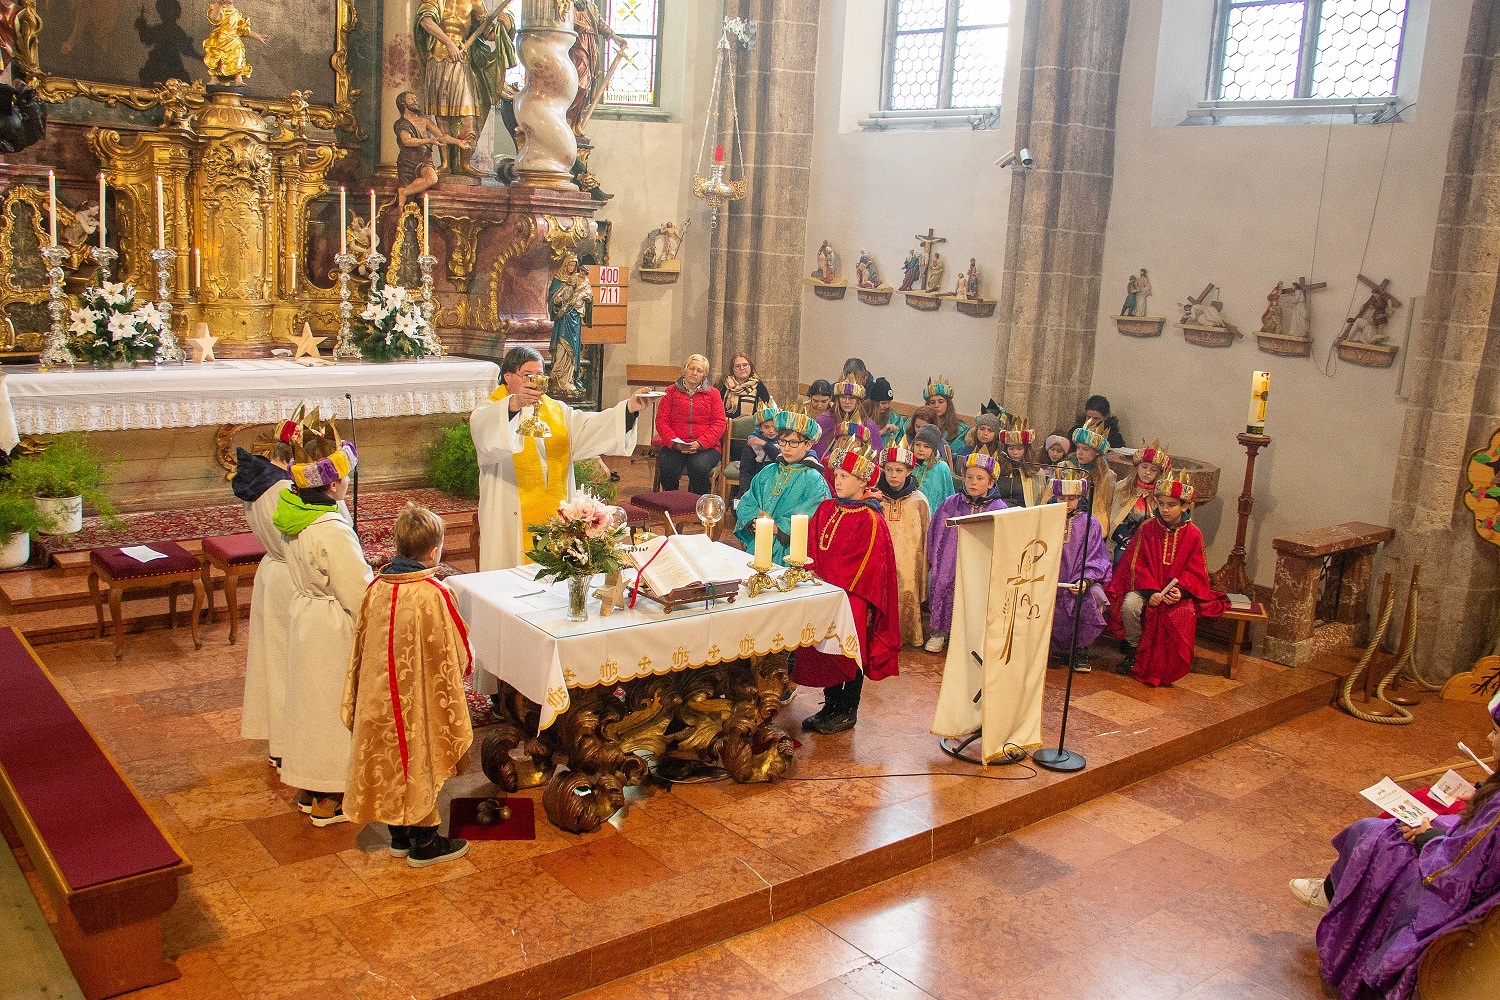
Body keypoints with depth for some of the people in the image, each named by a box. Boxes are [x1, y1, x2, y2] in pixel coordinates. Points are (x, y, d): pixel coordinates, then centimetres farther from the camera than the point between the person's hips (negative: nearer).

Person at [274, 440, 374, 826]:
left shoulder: (296, 517, -1)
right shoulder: (332, 530, -27)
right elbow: (357, 592, -23)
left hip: (305, 615, 9)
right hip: (333, 626, -8)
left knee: (310, 699, 19)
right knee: (333, 706, 5)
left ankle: (309, 789, 34)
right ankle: (327, 802, 17)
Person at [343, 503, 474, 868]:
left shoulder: (376, 588, -4)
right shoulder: (432, 595, -23)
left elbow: (362, 647, 6)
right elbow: (452, 657, -15)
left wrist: (355, 702, 18)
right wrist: (465, 658, 8)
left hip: (379, 698, 6)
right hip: (419, 701, -6)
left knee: (391, 764, 18)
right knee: (420, 767, 9)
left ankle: (399, 836, 33)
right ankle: (424, 844, 23)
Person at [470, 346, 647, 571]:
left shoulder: (556, 411, 16)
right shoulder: (490, 411, -1)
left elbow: (590, 428, 1)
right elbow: (484, 429, -26)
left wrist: (629, 408, -16)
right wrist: (514, 404, -46)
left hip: (555, 517, 4)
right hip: (511, 521, -4)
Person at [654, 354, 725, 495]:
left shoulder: (712, 393, 11)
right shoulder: (671, 391, 12)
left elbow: (719, 423, 2)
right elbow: (661, 421, 5)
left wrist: (700, 444, -13)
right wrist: (675, 443, -12)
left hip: (705, 446, -1)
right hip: (674, 445, 1)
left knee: (699, 468, -33)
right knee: (668, 469, -30)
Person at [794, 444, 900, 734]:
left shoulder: (870, 520, -10)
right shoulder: (826, 509, 9)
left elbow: (869, 566, -13)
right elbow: (812, 552, 11)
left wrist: (835, 588, -15)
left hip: (852, 599, -6)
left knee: (849, 655, 0)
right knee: (824, 648, 7)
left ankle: (847, 712, 13)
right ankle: (831, 705, 21)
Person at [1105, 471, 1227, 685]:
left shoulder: (1192, 534, 0)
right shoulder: (1147, 528, -1)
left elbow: (1195, 571, 1)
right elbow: (1137, 564, -4)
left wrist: (1181, 591, -18)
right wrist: (1150, 591, -18)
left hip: (1176, 590, 0)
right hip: (1146, 586, 1)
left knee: (1183, 615, -31)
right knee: (1130, 605, -30)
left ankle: (1166, 666, -11)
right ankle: (1133, 651, -5)